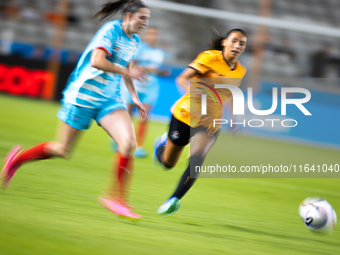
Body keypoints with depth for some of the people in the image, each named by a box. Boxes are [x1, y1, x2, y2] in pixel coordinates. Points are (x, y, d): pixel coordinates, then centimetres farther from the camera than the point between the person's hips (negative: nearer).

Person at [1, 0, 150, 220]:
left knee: (129, 143, -17)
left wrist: (135, 98, 19)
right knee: (62, 150, 1)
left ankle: (116, 198, -9)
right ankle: (18, 158, 27)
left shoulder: (134, 41, 10)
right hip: (83, 95, -7)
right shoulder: (111, 31, -15)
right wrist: (127, 72, -22)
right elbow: (96, 61, -28)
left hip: (110, 100, 7)